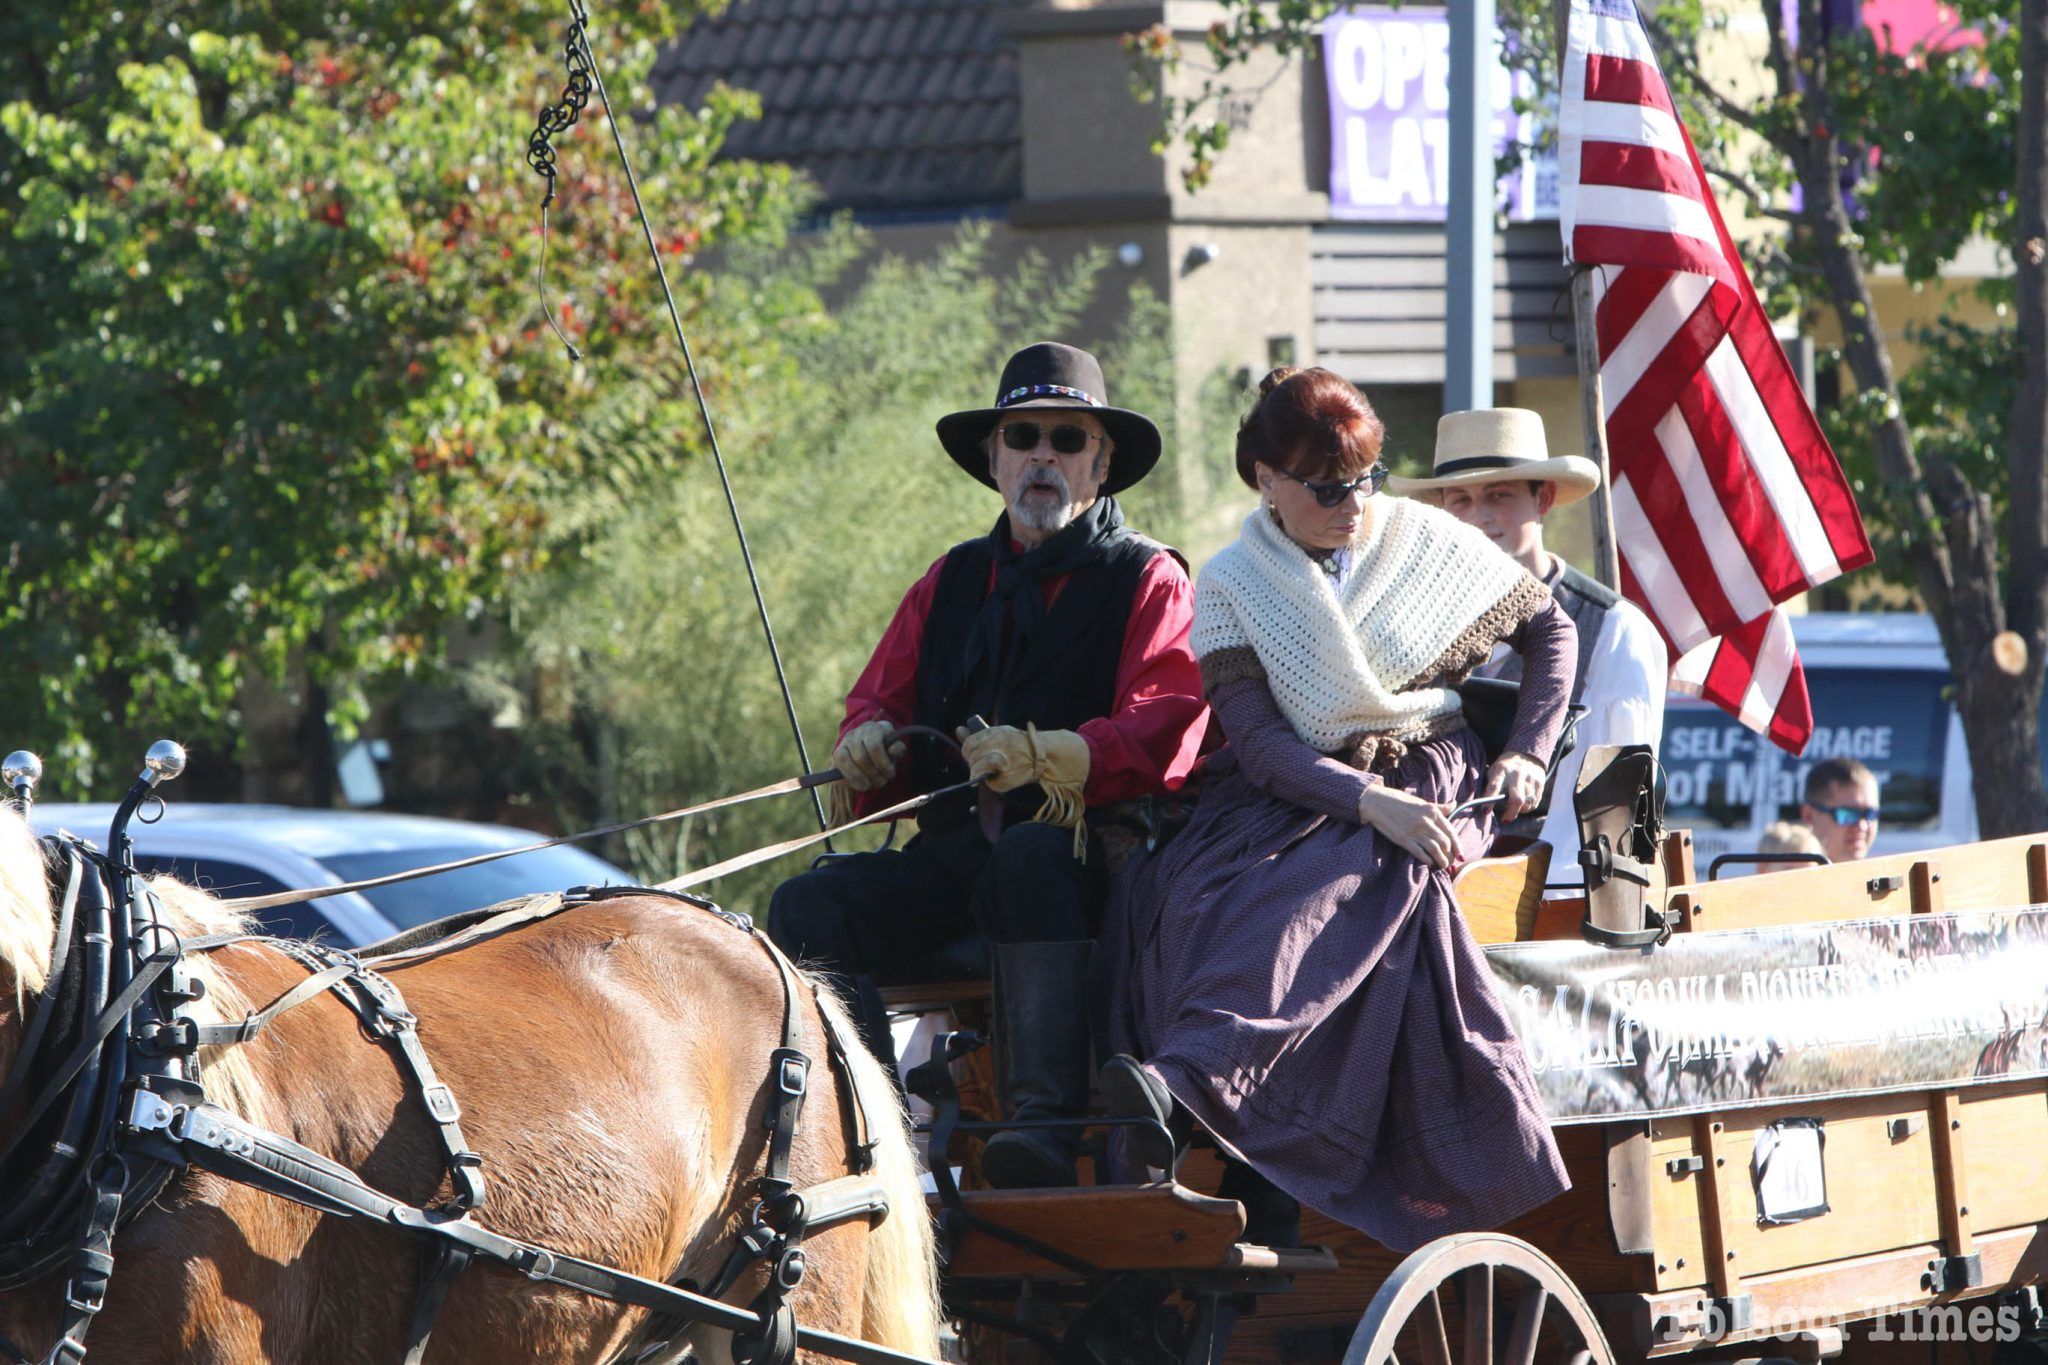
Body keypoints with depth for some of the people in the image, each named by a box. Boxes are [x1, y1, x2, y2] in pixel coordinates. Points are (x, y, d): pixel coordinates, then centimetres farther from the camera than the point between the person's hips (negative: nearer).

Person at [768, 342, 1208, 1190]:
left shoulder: (1149, 582, 6)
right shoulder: (952, 582, 23)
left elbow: (1165, 736, -9)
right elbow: (880, 698, 22)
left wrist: (1046, 757, -27)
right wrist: (870, 742, -5)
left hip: (1083, 847, -5)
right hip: (952, 849, 5)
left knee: (1029, 860, -40)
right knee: (808, 909, -20)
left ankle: (1047, 1123, -49)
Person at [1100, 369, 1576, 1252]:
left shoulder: (1431, 544, 7)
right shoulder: (1230, 586, 3)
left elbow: (1550, 627, 21)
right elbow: (1259, 745, -8)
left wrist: (1528, 752, 6)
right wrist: (1371, 802, -24)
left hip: (1430, 788, -1)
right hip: (1293, 796, 1)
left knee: (1318, 890, -37)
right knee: (1201, 895, -34)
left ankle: (1183, 1080, -60)